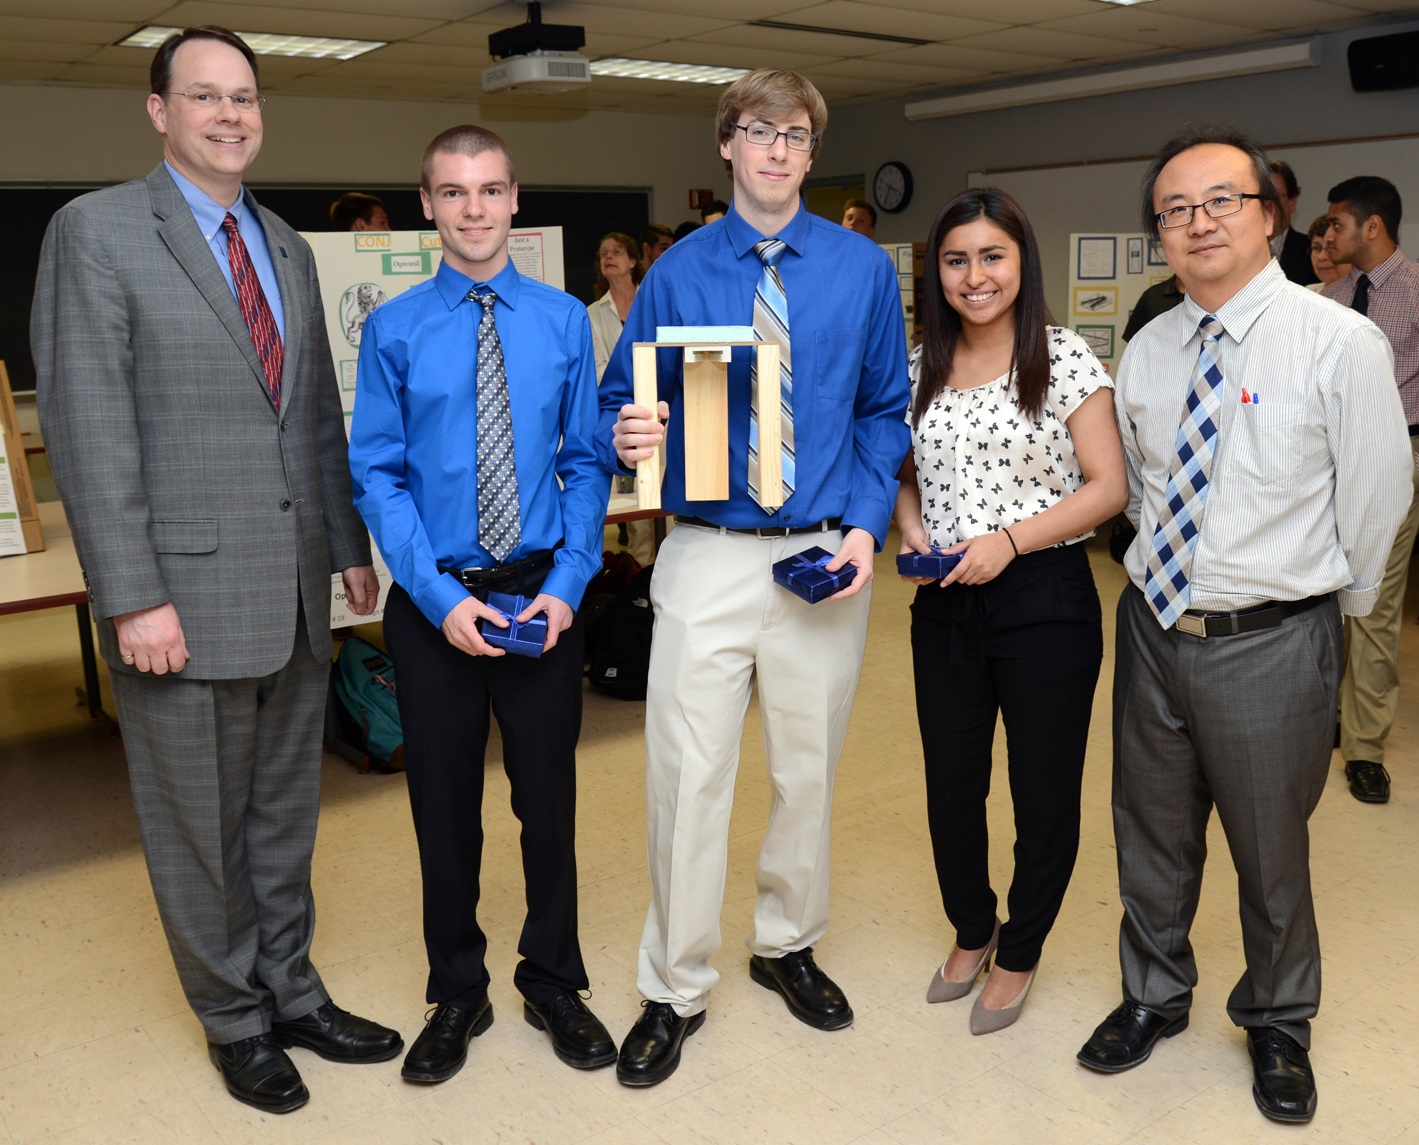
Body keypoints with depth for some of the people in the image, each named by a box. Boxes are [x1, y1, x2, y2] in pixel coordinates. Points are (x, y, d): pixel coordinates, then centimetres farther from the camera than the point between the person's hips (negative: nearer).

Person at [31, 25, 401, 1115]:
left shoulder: (288, 248, 13)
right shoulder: (97, 230, -6)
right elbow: (89, 430, -13)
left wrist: (350, 544, 12)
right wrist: (134, 598, -17)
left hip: (296, 587, 6)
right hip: (186, 592, -6)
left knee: (285, 809, 17)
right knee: (200, 825, 10)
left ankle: (291, 990, 35)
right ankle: (235, 1018, 29)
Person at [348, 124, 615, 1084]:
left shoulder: (565, 320, 0)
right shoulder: (394, 328, -3)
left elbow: (588, 461, 0)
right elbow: (377, 475, -5)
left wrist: (567, 584, -12)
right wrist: (441, 597, -14)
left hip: (544, 595, 1)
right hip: (435, 599, 0)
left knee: (550, 796, 12)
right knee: (445, 804, 12)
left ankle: (555, 985, 34)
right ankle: (458, 995, 34)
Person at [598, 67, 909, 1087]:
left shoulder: (863, 269, 5)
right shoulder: (678, 272, 4)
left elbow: (886, 412, 7)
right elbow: (624, 403, 5)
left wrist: (866, 524, -6)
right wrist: (627, 438, -19)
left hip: (826, 556, 1)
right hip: (707, 554, -1)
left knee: (809, 770, 13)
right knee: (686, 774, -1)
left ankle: (788, 944, 36)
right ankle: (675, 992, 17)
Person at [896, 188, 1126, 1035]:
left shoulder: (1065, 359, -6)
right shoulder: (921, 366, 8)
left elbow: (1108, 488, -8)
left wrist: (1010, 538, -19)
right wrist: (911, 527, -4)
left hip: (1044, 598, -4)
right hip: (945, 606, 4)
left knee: (1045, 790, 8)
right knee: (951, 784, 15)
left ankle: (1020, 953, 32)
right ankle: (971, 931, 39)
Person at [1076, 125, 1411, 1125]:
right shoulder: (1147, 352, 4)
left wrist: (1324, 609, 4)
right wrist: (1165, 583, 10)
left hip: (1271, 644, -4)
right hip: (1154, 628, 5)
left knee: (1270, 852, 13)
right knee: (1151, 835, 19)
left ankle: (1279, 1026, 40)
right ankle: (1155, 996, 43)